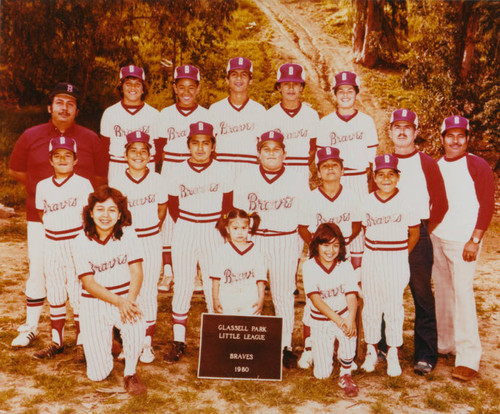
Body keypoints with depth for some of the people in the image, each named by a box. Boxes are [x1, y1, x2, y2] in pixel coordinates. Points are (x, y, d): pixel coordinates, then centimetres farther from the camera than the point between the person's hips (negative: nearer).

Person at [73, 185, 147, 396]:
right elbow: (88, 283, -11)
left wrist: (129, 300, -25)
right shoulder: (82, 241, -8)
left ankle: (130, 373, -8)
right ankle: (102, 342, 32)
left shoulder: (127, 234, -5)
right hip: (94, 303, 0)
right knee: (98, 375, -3)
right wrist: (118, 301, -24)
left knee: (137, 325, -37)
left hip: (125, 298, 0)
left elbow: (137, 272, -7)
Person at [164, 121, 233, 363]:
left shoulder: (223, 172, -3)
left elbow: (228, 207, 7)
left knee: (214, 287, 2)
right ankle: (178, 341, 15)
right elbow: (173, 207, 9)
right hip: (184, 234, 1)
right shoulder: (178, 172, -2)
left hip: (214, 234, 0)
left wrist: (215, 228, 7)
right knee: (182, 286, 4)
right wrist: (189, 228, 9)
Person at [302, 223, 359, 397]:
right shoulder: (309, 266, -14)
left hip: (344, 315, 1)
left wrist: (350, 319, -35)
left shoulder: (345, 265, -8)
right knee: (322, 374, -3)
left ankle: (345, 375, -8)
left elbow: (351, 296, -15)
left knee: (349, 333, -36)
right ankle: (324, 350, 33)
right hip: (320, 321, -1)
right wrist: (339, 321, -32)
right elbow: (315, 299, -21)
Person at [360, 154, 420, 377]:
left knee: (394, 306, 4)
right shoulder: (367, 202, 1)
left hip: (396, 260, -2)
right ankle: (371, 352, 23)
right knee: (370, 305, 8)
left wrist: (401, 255, 2)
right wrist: (372, 252, 6)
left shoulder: (404, 203, -6)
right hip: (371, 259, 2)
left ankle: (393, 354, 17)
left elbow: (414, 233, 3)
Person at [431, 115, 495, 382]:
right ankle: (444, 344, 24)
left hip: (463, 241, -5)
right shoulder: (436, 166, 11)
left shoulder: (477, 166, -6)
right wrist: (426, 232, 11)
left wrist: (475, 240, -14)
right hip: (436, 239, 6)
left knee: (462, 293, -9)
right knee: (442, 291, 11)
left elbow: (487, 205, -9)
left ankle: (468, 359, -4)